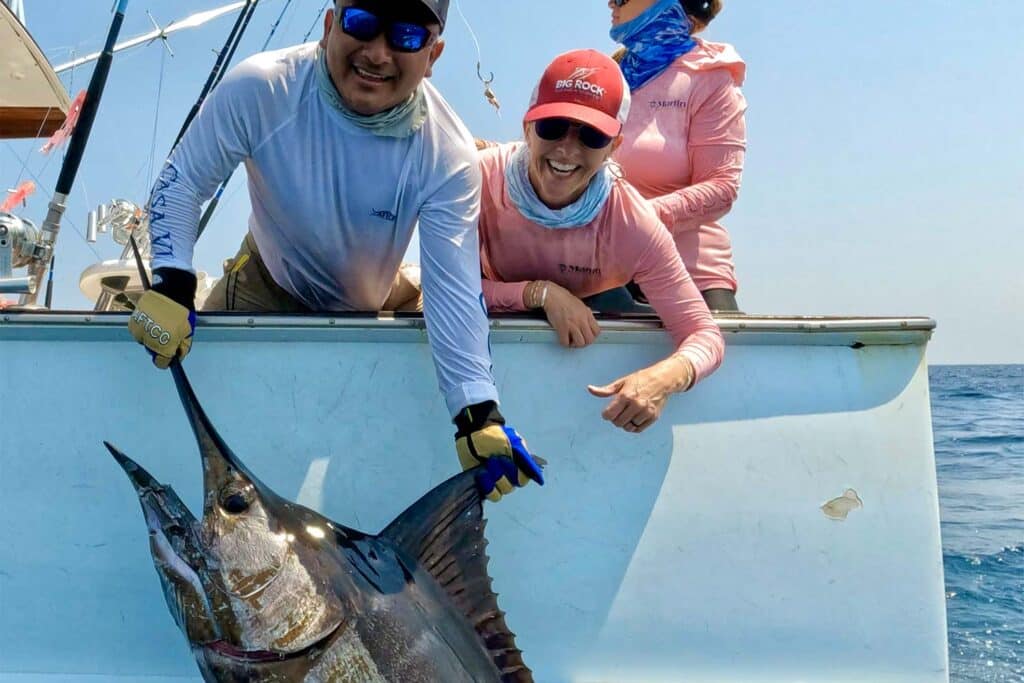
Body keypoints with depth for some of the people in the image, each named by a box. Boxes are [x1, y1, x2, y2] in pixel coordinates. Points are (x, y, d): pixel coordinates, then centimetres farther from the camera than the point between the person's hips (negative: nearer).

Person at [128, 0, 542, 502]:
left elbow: (453, 289, -32)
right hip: (267, 285, 0)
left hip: (369, 309, 0)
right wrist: (172, 286, -32)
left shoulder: (448, 156, -30)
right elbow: (180, 185, -18)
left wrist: (479, 414, -41)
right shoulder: (259, 89, -30)